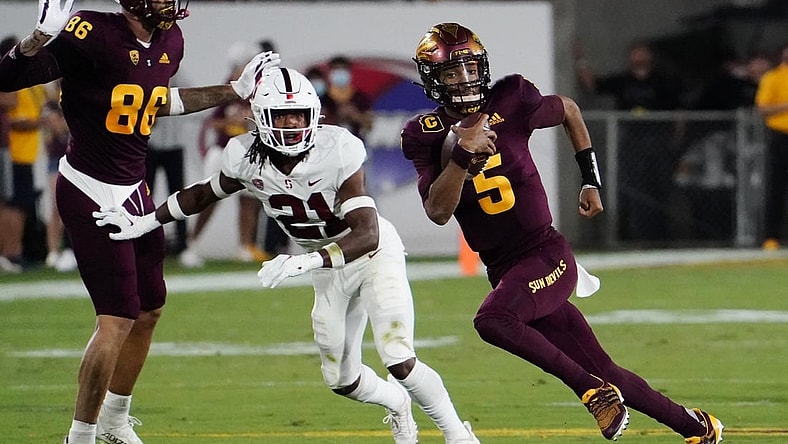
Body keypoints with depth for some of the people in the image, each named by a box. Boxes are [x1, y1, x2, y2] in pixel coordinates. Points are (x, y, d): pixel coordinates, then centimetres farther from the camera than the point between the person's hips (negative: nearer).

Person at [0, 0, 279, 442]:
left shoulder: (170, 42, 2)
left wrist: (236, 90, 22)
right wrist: (42, 36, -45)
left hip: (134, 190, 9)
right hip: (91, 195, -9)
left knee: (150, 309, 19)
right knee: (119, 318, -9)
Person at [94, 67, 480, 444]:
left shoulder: (337, 152, -31)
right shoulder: (247, 159, -17)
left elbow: (367, 236, -37)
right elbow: (206, 193, 6)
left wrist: (305, 262, -48)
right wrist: (144, 223, 3)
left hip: (373, 253, -5)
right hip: (328, 268, 5)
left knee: (399, 359, -20)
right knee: (341, 380, 9)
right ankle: (397, 404, 43)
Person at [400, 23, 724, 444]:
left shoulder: (511, 103, -6)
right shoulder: (425, 135, -2)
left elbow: (568, 110, 15)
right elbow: (438, 211, -12)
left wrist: (591, 182, 15)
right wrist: (462, 155, -25)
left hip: (548, 255, -3)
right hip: (504, 270, 3)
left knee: (492, 318, -32)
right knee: (603, 372, 6)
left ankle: (595, 392, -18)